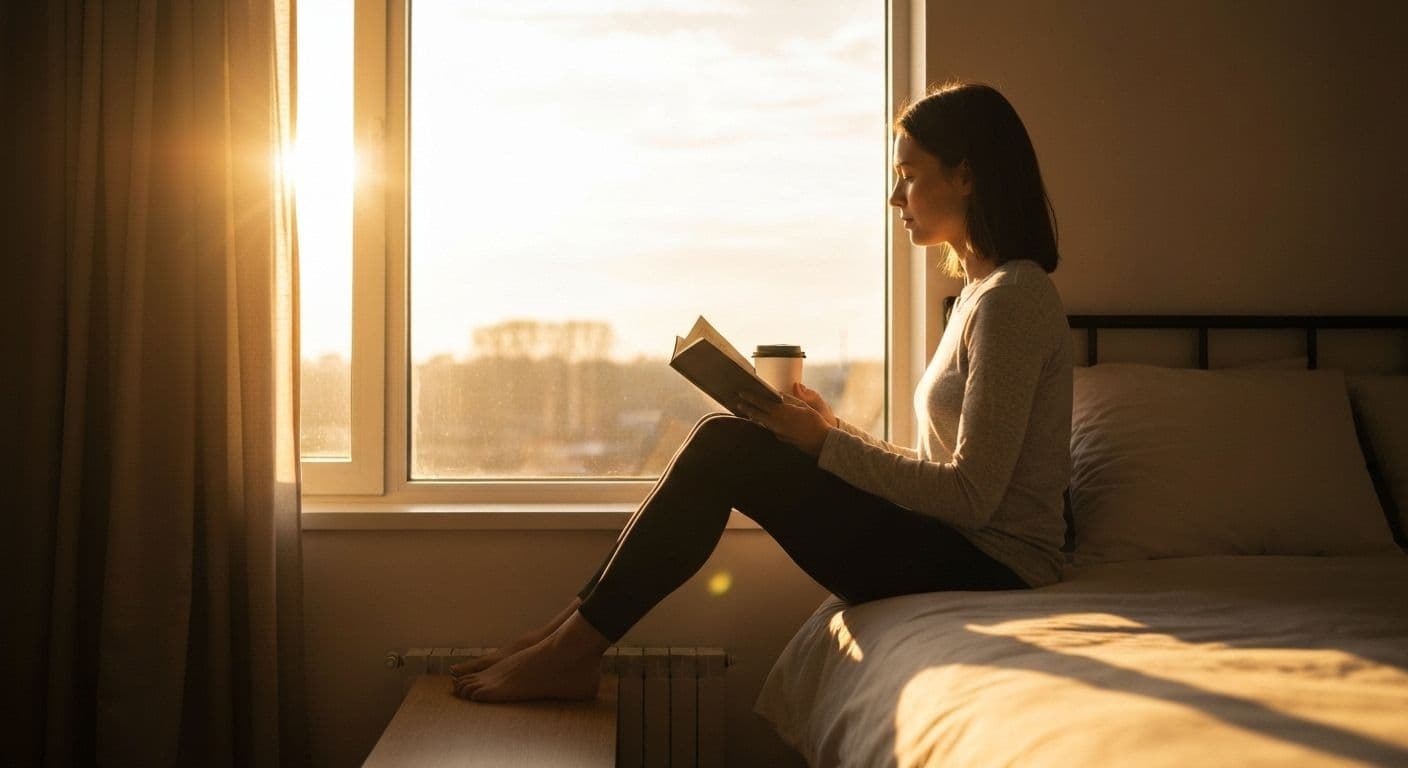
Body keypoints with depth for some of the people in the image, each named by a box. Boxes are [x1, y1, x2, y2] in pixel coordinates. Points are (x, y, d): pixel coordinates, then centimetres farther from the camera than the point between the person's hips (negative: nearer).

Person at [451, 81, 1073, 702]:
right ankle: (573, 632, -1)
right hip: (960, 558, 9)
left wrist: (828, 443, -13)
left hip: (988, 566, -9)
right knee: (722, 442, -2)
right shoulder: (981, 293, 17)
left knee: (725, 448, -17)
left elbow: (972, 495, -19)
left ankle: (571, 648, -9)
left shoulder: (1012, 299, -14)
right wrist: (834, 429, 5)